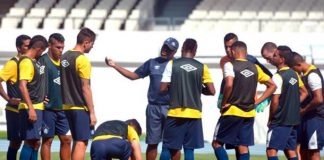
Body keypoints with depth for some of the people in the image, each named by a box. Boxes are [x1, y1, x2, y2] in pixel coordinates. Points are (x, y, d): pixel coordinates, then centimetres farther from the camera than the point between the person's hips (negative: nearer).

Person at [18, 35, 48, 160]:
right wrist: (31, 108, -27)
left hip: (38, 107, 10)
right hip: (30, 108, -10)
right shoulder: (26, 62, -16)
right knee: (30, 141, -11)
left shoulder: (35, 61, 14)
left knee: (35, 142, 11)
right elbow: (22, 86, -24)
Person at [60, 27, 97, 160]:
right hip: (80, 108, -8)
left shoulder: (65, 56, 10)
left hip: (67, 106, 8)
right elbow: (85, 88, -16)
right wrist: (92, 112, -13)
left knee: (77, 141, 15)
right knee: (81, 143, -7)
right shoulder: (82, 60, -15)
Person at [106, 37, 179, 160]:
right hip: (153, 107, 3)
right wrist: (115, 66, 11)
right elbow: (133, 76, 17)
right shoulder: (152, 63, 13)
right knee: (152, 142, 5)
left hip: (171, 108, -3)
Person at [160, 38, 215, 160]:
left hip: (175, 113, -1)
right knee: (189, 149, 4)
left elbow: (163, 88, -5)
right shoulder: (202, 67, 1)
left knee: (167, 147, 6)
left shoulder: (172, 64, -2)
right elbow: (211, 91, 1)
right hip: (194, 113, 1)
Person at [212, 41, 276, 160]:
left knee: (217, 143, 4)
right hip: (249, 113, 6)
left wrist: (224, 103, -11)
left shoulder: (230, 65, -8)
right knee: (243, 146, 7)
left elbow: (229, 84, -24)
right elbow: (272, 86, 14)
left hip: (232, 111, -6)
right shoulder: (255, 68, 10)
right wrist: (256, 102, 12)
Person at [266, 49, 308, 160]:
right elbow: (304, 93, 21)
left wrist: (270, 119, -6)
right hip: (294, 119, 8)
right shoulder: (294, 74, 10)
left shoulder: (278, 76, -16)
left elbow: (275, 101, -18)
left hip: (280, 121, -8)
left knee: (271, 150, -9)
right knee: (290, 150, 12)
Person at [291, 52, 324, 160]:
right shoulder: (306, 74, 11)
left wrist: (303, 110, -14)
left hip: (315, 117, -10)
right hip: (307, 117, 10)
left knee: (313, 151, -6)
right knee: (303, 150, 13)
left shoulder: (312, 75, -18)